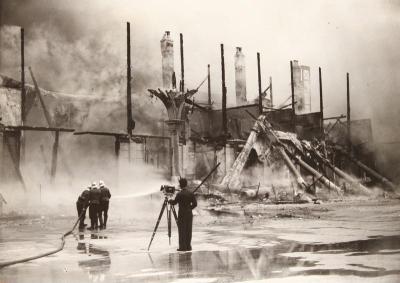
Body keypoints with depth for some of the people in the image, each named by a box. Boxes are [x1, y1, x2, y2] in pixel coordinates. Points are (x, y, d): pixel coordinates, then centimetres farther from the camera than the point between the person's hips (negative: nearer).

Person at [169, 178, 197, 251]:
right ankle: (188, 246, 11)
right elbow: (195, 204, 2)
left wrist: (170, 200, 13)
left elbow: (174, 202, -7)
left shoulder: (179, 194, -13)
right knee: (188, 230, 9)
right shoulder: (191, 193, 2)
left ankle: (183, 247, 0)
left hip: (182, 214, -5)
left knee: (182, 231, 0)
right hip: (189, 214, 5)